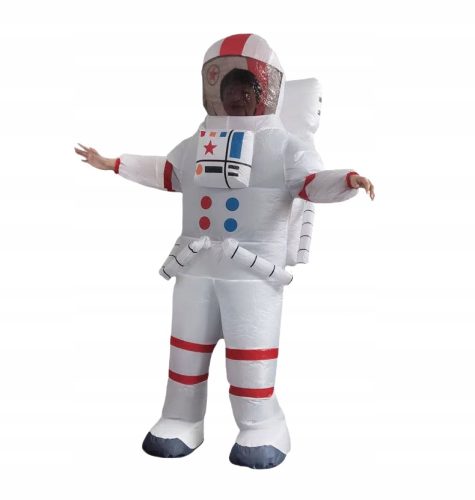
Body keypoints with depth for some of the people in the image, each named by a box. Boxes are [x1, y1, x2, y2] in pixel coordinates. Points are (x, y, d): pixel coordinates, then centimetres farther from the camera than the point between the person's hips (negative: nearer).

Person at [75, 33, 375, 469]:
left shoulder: (284, 146, -2)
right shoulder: (195, 146, 13)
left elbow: (314, 182, -13)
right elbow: (163, 172, 27)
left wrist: (347, 179, -33)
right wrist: (112, 163, 31)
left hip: (254, 270, -5)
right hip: (195, 267, 6)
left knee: (251, 356, -3)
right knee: (187, 347, 14)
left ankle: (263, 428, 14)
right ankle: (181, 421, 29)